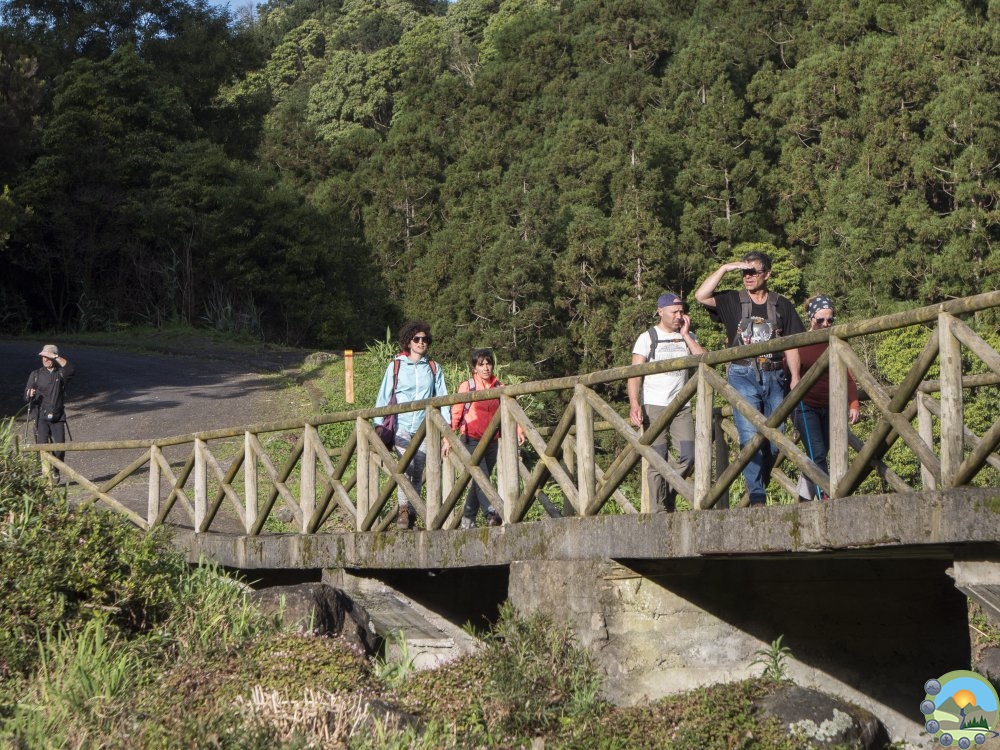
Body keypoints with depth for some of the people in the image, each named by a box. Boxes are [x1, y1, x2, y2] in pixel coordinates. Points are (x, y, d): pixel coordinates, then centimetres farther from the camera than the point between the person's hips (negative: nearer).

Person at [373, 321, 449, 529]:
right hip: (401, 425, -2)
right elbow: (383, 398, 5)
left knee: (418, 473, 0)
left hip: (424, 428, 2)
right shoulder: (396, 366, 5)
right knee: (406, 464, -23)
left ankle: (411, 514, 9)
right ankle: (403, 509, -22)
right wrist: (379, 429, -4)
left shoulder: (433, 368, 9)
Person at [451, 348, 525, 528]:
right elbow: (455, 413, 0)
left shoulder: (499, 387, 9)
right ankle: (491, 512, -32)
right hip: (471, 441, -4)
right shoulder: (467, 386, 0)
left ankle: (467, 519, 19)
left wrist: (518, 429, -14)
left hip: (491, 441, 4)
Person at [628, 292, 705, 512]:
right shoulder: (647, 338, 1)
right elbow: (635, 373, -7)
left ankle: (668, 494, 18)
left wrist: (685, 335, -3)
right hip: (654, 406, -4)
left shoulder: (687, 337, 14)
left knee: (688, 457, -4)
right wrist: (634, 404, -20)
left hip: (681, 406, 4)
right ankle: (659, 511, 0)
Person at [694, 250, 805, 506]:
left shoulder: (781, 305, 13)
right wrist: (725, 268, -9)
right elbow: (701, 296, -10)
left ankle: (761, 486, 20)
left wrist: (795, 377, 4)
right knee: (750, 436, -13)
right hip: (743, 376, -3)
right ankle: (757, 496, -15)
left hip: (775, 377, 3)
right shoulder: (732, 301, 7)